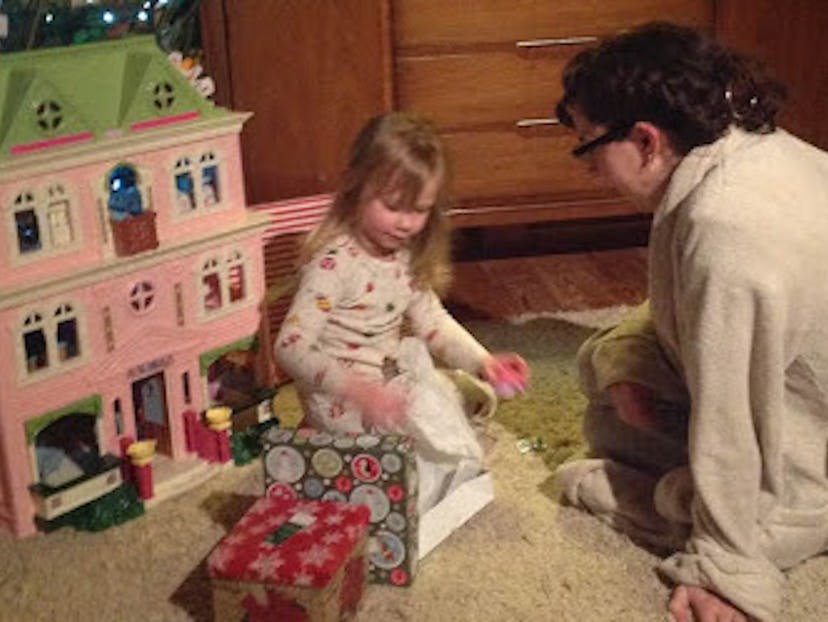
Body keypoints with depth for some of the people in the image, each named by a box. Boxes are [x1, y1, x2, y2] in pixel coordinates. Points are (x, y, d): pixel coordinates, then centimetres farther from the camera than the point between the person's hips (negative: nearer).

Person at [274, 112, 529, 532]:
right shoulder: (334, 264, -25)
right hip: (341, 399, -9)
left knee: (473, 392, 10)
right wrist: (357, 390, -42)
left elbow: (431, 319, 9)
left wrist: (482, 361, -7)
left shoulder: (406, 256, 2)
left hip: (396, 374, 9)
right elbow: (290, 347, -30)